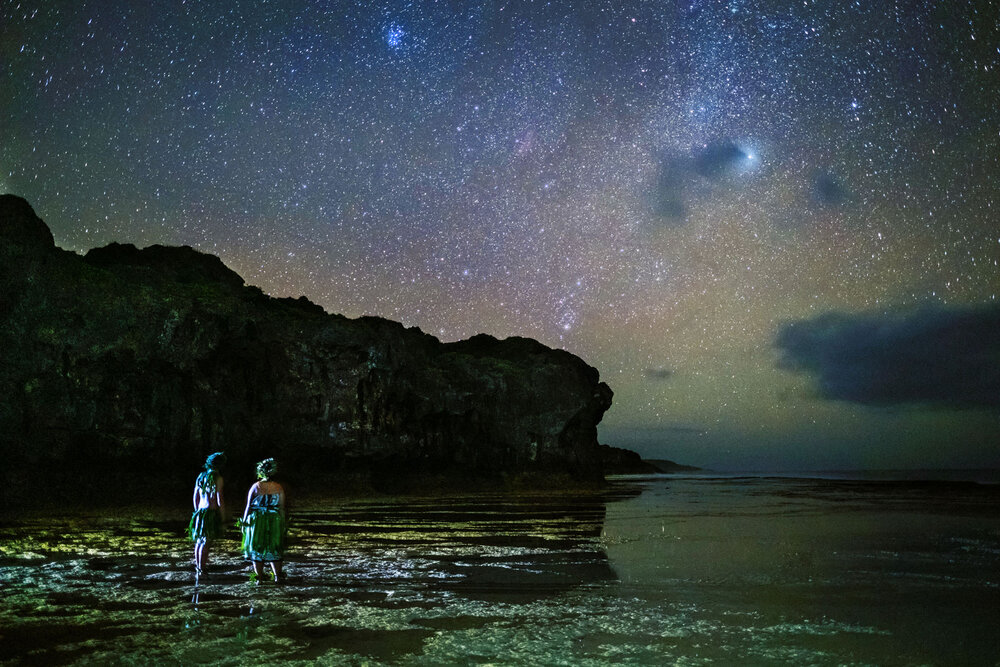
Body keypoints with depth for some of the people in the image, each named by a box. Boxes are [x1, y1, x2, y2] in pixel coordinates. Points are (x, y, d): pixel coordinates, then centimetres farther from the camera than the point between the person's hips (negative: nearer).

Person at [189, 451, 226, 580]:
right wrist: (223, 515, -7)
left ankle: (198, 566, 26)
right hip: (212, 512, -8)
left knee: (199, 541, 16)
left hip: (200, 511, 8)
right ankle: (201, 570, -7)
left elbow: (195, 498, 17)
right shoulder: (217, 478, -10)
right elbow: (219, 499, -13)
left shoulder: (201, 477, 12)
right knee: (206, 543, -6)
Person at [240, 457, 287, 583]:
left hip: (256, 521, -1)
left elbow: (248, 506, -5)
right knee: (274, 549, 13)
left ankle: (258, 578, 10)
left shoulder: (256, 487, -6)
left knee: (257, 549, 9)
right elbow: (282, 508, -1)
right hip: (274, 521, 1)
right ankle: (277, 576, 10)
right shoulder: (279, 488, -3)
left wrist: (244, 521, 4)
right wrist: (283, 524, 7)